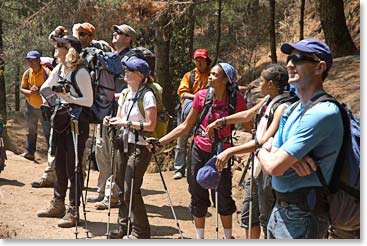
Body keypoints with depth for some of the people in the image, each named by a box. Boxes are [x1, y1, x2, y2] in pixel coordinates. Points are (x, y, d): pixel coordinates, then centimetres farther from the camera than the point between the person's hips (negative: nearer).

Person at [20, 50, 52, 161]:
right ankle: (29, 152, 20)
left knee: (48, 131, 1)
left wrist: (39, 90, -25)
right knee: (31, 131, 12)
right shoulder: (27, 73, 0)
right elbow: (22, 88, 6)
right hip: (30, 106, 4)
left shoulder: (47, 73, -14)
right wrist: (29, 92, -15)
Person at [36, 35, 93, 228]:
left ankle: (73, 211, 3)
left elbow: (89, 101, -16)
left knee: (73, 166, -4)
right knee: (60, 164, 15)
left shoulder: (80, 72, -14)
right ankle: (58, 204, 28)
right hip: (61, 121, 8)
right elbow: (45, 88, 22)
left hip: (77, 122, -8)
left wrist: (68, 97, -24)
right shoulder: (59, 70, 9)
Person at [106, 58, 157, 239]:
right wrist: (111, 121, -3)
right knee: (121, 187, 10)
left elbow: (150, 125, -17)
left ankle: (140, 231, 5)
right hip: (125, 144, 8)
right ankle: (124, 226, 23)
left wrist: (126, 123, -20)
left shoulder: (147, 95, -13)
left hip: (140, 147, -8)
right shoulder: (125, 94, 12)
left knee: (131, 190, -8)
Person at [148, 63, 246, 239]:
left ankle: (228, 237, 25)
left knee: (224, 196, 7)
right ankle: (200, 238, 25)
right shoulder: (202, 96, -6)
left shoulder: (236, 99, -10)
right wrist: (160, 142, -3)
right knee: (198, 197, 9)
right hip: (200, 151, 1)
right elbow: (186, 126, 0)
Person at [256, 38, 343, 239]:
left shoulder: (322, 112, -21)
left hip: (301, 215, -9)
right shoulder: (293, 109, 11)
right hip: (281, 207, 9)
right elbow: (272, 151, 9)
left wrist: (261, 152, 0)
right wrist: (291, 157, -14)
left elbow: (274, 167, -23)